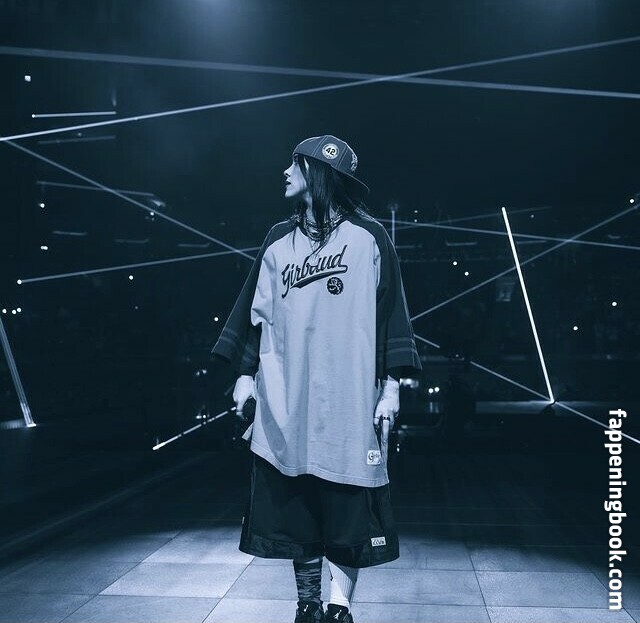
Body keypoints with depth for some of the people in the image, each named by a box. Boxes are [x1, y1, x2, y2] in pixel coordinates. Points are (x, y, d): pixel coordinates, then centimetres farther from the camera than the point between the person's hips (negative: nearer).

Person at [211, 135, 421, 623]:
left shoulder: (367, 237, 2)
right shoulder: (278, 241, 14)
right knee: (294, 507, 8)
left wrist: (391, 383, -6)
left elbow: (390, 312, 0)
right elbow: (258, 313, 15)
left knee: (347, 508, -1)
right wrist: (246, 372, 8)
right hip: (285, 401, 4)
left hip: (346, 401, -4)